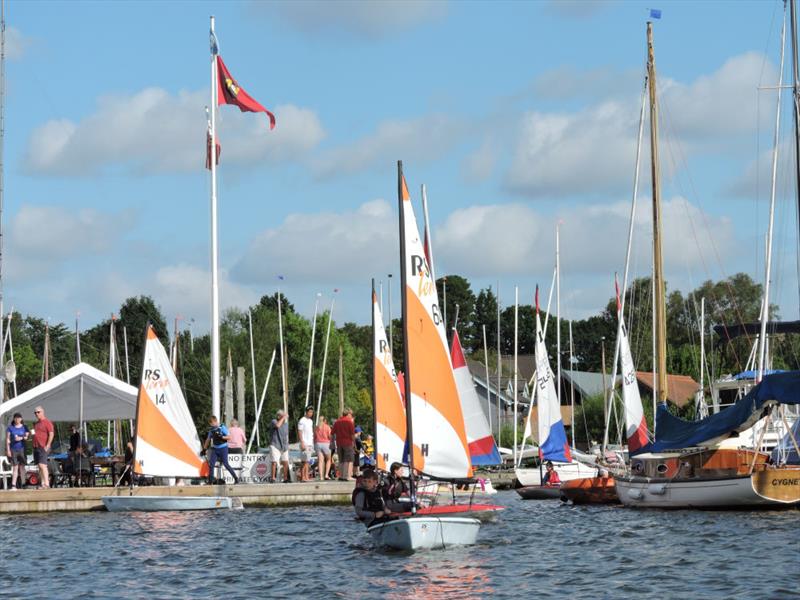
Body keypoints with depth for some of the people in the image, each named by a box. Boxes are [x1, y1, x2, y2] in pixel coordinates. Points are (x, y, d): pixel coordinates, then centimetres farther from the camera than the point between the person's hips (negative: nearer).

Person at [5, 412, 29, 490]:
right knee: (15, 467, -8)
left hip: (22, 449, 1)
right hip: (13, 449, -1)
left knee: (22, 467, 0)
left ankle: (21, 485, 3)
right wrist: (8, 450, -5)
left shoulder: (24, 427, 6)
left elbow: (28, 436, 1)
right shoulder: (10, 428, 4)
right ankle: (13, 486, -12)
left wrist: (21, 438, -17)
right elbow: (7, 439, 2)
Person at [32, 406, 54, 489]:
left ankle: (46, 483, -22)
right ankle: (42, 483, 8)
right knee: (40, 466, 7)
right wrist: (32, 433, 5)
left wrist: (47, 446, -18)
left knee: (42, 465, -18)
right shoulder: (36, 423, 20)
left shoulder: (47, 422, -6)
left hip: (43, 447, -9)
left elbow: (51, 434, -14)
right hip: (36, 447, 9)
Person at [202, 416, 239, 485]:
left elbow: (229, 437, -10)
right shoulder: (211, 430, 9)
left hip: (223, 448, -6)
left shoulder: (222, 427, -8)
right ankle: (210, 481, 2)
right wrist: (204, 449, 17)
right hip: (215, 449, 6)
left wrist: (221, 437, -25)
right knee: (211, 464, -5)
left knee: (225, 464, -8)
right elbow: (208, 440, 18)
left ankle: (236, 478, 1)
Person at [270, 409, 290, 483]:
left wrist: (287, 445, 24)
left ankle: (285, 478, 6)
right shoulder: (274, 421, -2)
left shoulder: (286, 424, 17)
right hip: (275, 445, -6)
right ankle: (273, 478, -11)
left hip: (284, 446, 6)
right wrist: (283, 418, -17)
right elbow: (277, 425, -26)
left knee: (286, 462, 0)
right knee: (275, 462, -13)